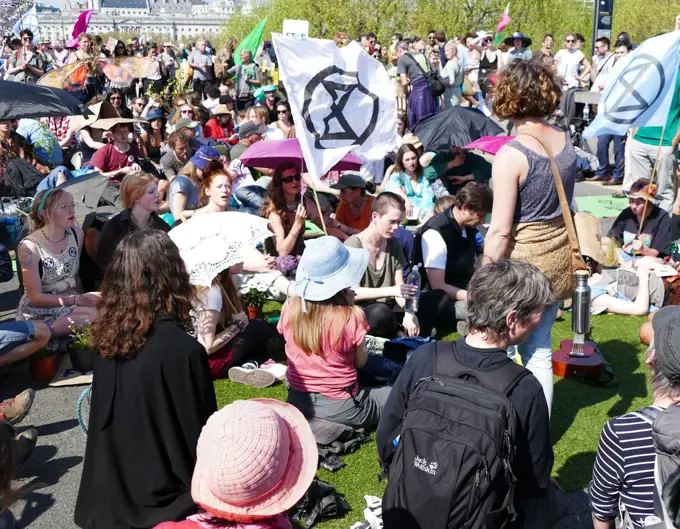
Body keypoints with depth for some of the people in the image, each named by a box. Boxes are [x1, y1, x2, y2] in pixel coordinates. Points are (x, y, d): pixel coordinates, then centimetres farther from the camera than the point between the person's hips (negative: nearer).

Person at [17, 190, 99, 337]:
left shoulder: (76, 233, -2)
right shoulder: (30, 247, -17)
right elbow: (36, 298, -16)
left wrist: (85, 297, -7)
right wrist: (77, 300, -25)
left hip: (70, 303, 6)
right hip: (38, 312, -6)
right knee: (97, 315, -29)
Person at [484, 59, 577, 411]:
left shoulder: (511, 154, -20)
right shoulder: (565, 142, 1)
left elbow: (501, 232, -20)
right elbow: (565, 203, 11)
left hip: (523, 262, -7)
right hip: (558, 256, 7)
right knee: (539, 348, 17)